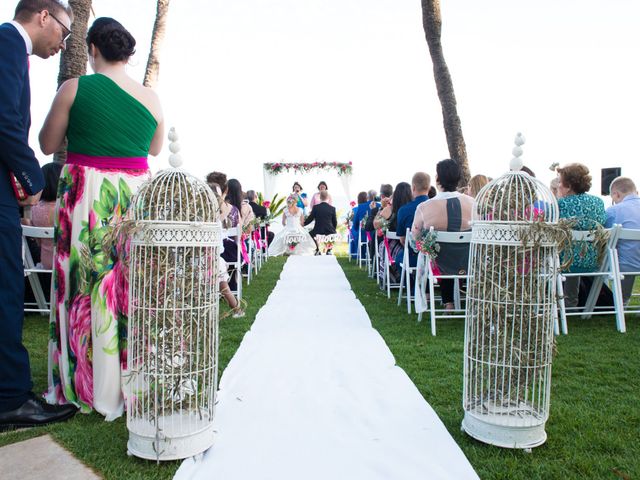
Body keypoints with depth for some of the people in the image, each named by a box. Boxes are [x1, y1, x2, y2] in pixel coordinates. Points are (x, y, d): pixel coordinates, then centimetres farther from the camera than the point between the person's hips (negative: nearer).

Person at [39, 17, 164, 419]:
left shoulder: (74, 88, -2)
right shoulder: (151, 98, 6)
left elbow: (48, 145, 6)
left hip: (86, 196, -3)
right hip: (137, 196, 3)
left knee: (84, 285, 6)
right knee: (131, 289, 9)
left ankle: (85, 385, 16)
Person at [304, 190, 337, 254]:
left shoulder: (315, 207, -7)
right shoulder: (332, 208, -5)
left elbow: (310, 219, 2)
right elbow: (335, 223, 3)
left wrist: (303, 224, 22)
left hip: (318, 231, 0)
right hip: (329, 232, 0)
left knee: (310, 234, 32)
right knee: (334, 233, 34)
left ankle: (317, 250, 29)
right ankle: (329, 250, 25)